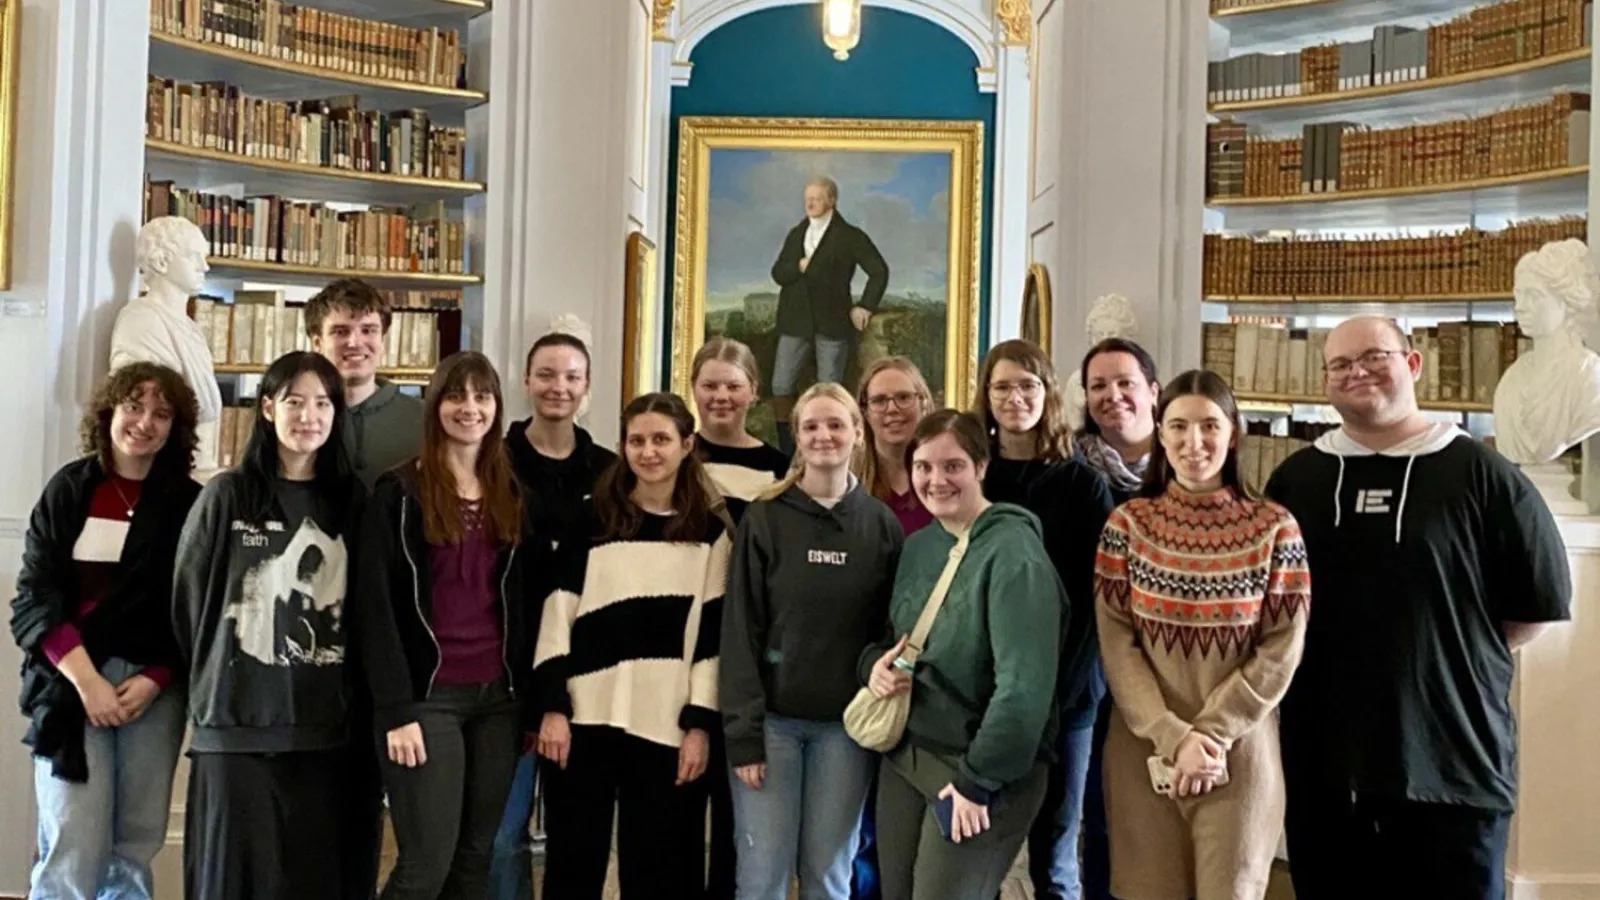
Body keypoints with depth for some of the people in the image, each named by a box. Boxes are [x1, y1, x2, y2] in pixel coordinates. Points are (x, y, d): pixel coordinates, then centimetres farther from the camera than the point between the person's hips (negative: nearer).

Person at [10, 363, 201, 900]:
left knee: (136, 843, 5)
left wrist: (154, 680, -10)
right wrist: (86, 678, -12)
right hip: (72, 683, -1)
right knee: (74, 843, -6)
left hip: (156, 685, 1)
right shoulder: (68, 489, 3)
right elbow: (34, 597, -2)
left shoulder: (189, 504, 3)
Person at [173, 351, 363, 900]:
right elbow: (189, 603, 4)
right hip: (237, 723, -2)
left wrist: (351, 700, 9)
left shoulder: (350, 502, 8)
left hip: (324, 726, 2)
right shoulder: (227, 495, 0)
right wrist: (215, 685, 9)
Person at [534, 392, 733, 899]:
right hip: (587, 718, 0)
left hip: (669, 726, 0)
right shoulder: (593, 520, 5)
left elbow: (713, 636, 2)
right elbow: (559, 615, 2)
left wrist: (700, 723, -4)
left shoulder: (710, 531, 6)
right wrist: (553, 704, -5)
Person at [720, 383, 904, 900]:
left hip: (847, 724, 1)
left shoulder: (882, 524, 4)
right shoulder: (765, 518, -1)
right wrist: (743, 730, -10)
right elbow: (740, 629, -4)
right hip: (772, 719, -1)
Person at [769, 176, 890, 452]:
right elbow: (777, 273, 9)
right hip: (795, 320, 4)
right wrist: (798, 267, -10)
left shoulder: (850, 236, -1)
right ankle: (786, 449, 10)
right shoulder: (796, 234, 14)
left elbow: (879, 271, -1)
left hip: (832, 323, -4)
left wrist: (865, 306, -7)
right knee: (781, 386, -1)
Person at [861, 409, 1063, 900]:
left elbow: (1024, 684, -22)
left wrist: (980, 778, -18)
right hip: (905, 756, 7)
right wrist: (874, 661, -4)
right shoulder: (917, 546, 7)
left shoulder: (1012, 552, -16)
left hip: (981, 770, -7)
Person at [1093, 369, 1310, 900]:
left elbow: (1282, 650, -4)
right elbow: (1115, 642, -4)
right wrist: (1173, 737, -12)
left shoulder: (1274, 527, -2)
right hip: (1143, 750, 1)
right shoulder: (1128, 523, -1)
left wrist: (1211, 733, -11)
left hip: (1239, 754, 0)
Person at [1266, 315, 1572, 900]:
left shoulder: (1478, 474, -3)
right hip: (1321, 763, 3)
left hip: (1454, 763, -3)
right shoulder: (1295, 478, 6)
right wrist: (1336, 653, 5)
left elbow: (1541, 603, 0)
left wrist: (1457, 652, 0)